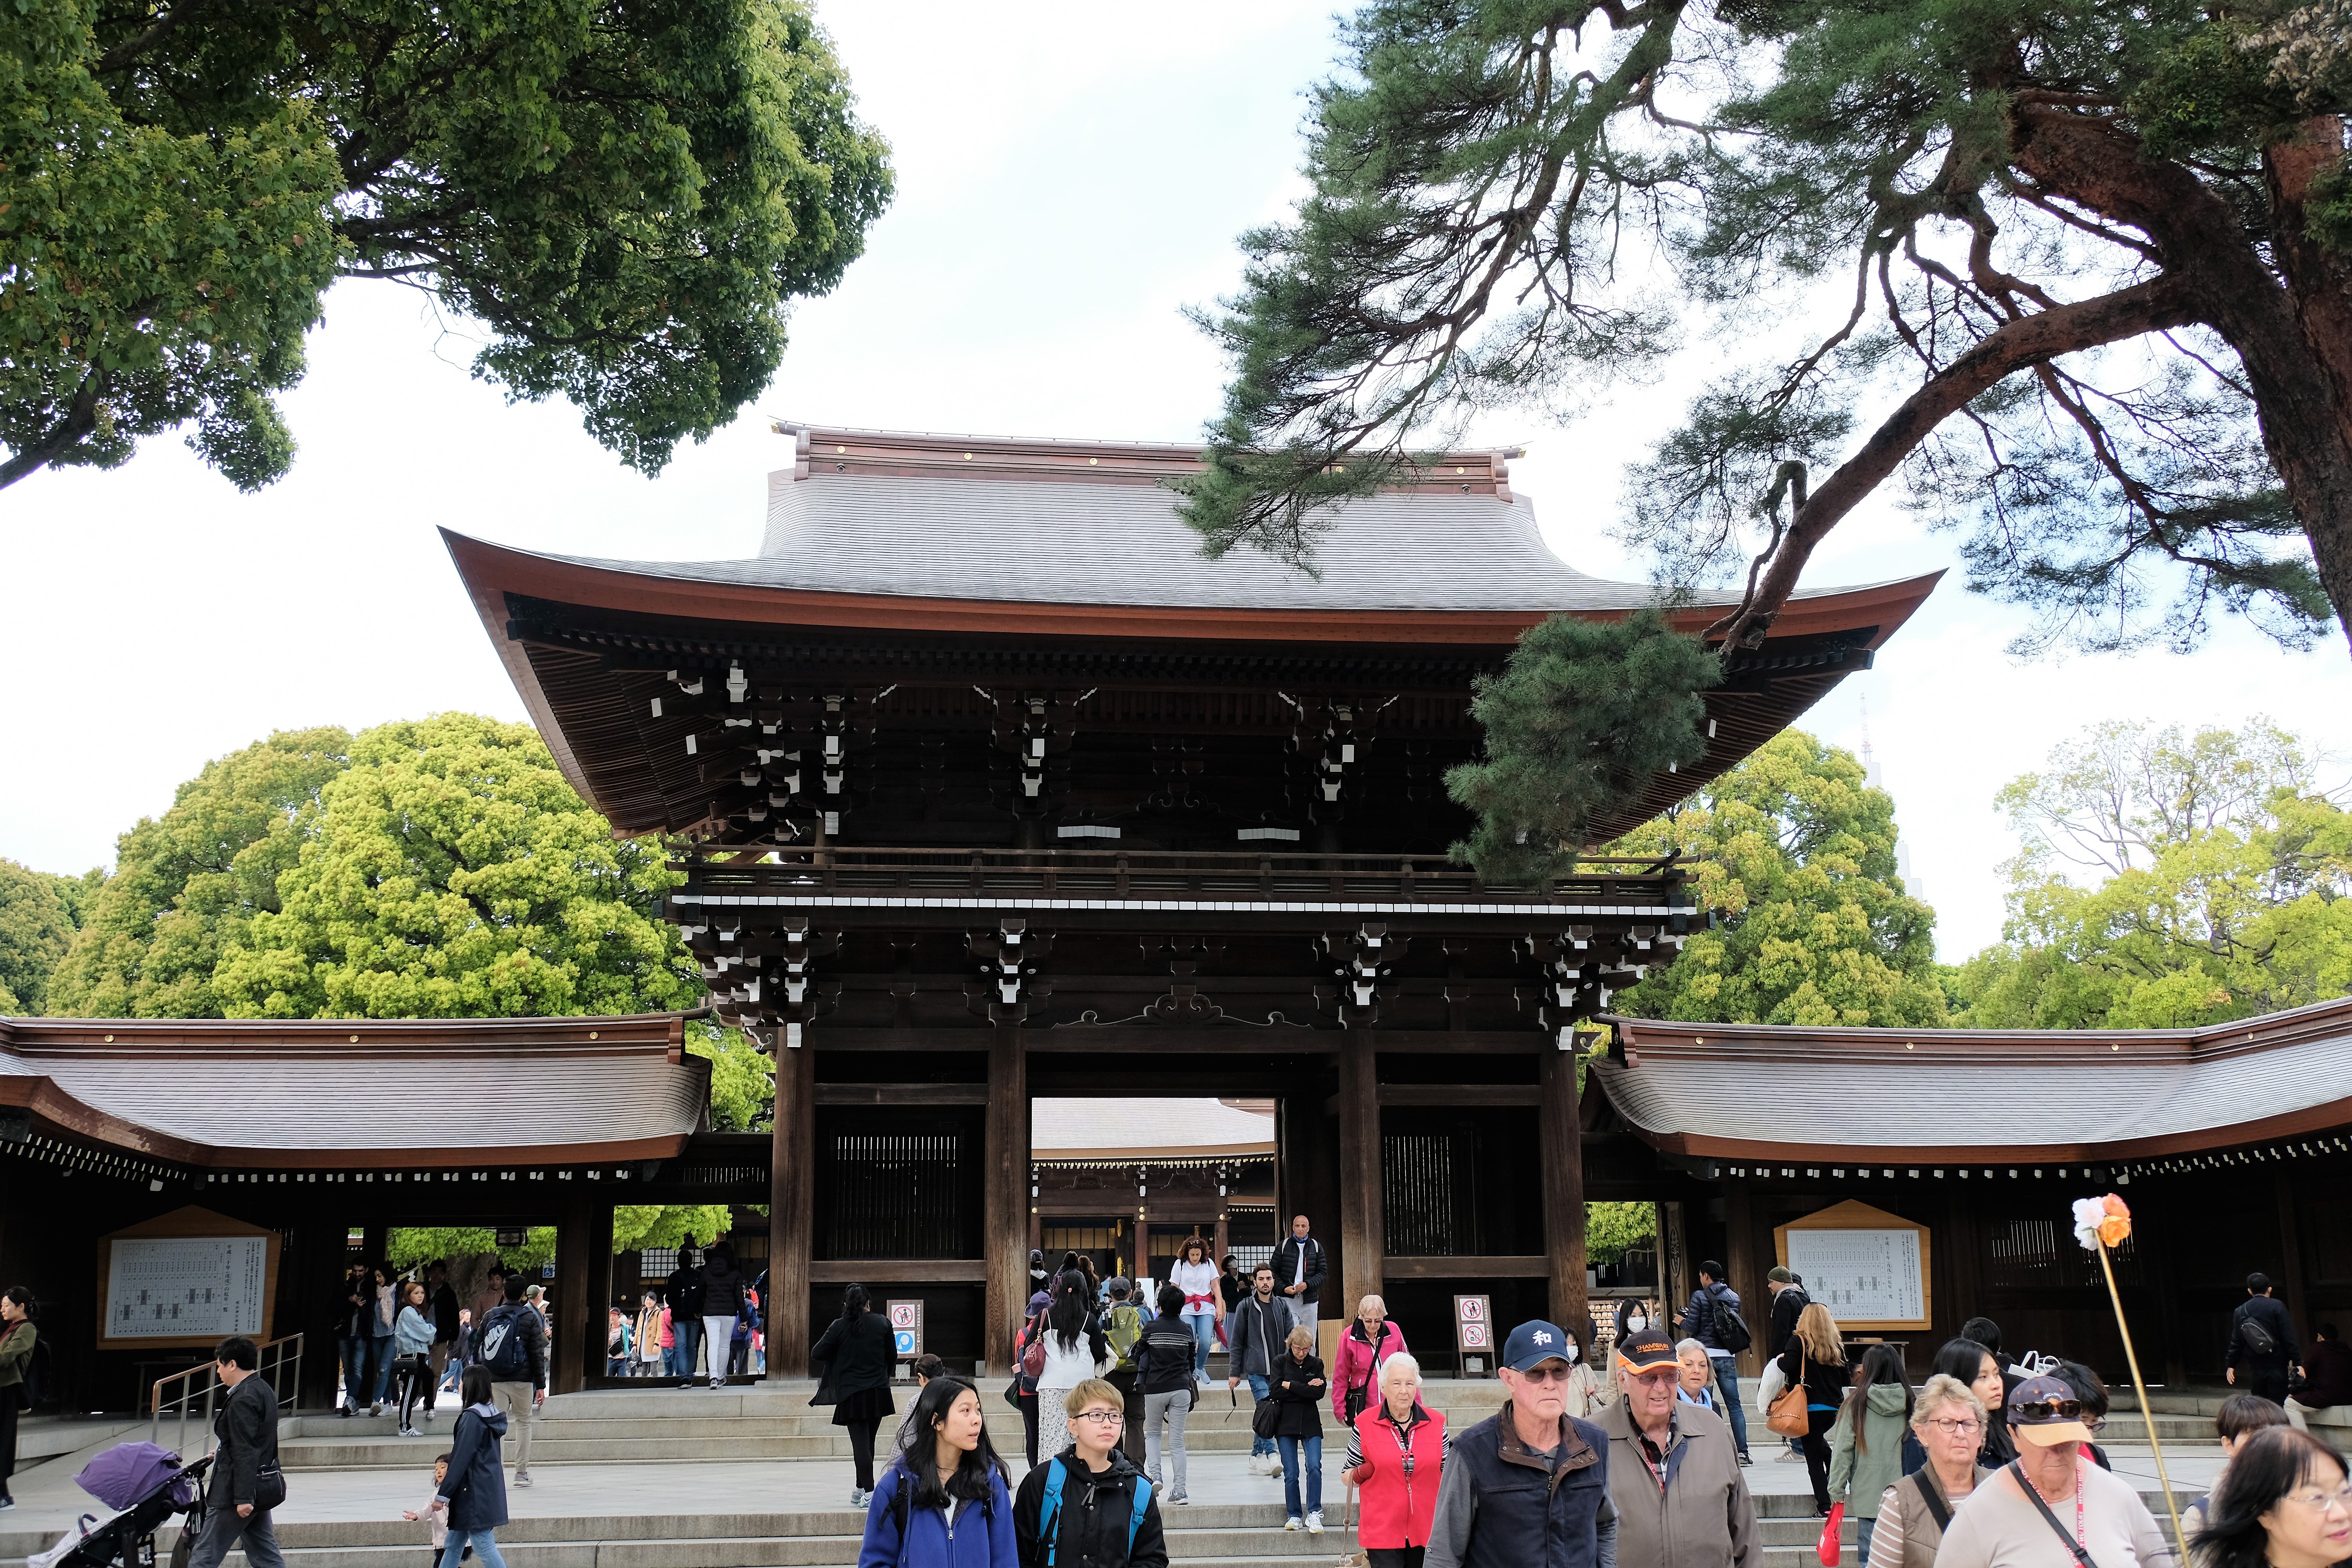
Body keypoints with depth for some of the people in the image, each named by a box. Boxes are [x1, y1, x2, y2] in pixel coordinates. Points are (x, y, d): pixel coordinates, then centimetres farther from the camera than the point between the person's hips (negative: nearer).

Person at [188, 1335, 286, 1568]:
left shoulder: (242, 1400, -18)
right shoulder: (264, 1390, 12)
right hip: (264, 1485, 10)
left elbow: (245, 1452, -21)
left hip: (238, 1488, -10)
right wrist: (223, 1453, 33)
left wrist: (243, 1498, -22)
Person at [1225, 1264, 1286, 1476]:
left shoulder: (1282, 1307, 10)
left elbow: (1290, 1339, 13)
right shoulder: (1246, 1307, 1)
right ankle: (1270, 1456, -16)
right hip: (1256, 1370, -4)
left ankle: (1256, 1457, 16)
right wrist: (1234, 1373, -1)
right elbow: (1236, 1342, 3)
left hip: (1279, 1370, 4)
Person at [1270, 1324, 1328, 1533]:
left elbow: (1319, 1393, -8)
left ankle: (1314, 1513, -8)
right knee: (1291, 1473, 1)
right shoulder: (1280, 1363, 3)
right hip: (1286, 1425, 0)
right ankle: (1293, 1515, 12)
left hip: (1310, 1424, 0)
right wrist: (1306, 1389, -11)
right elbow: (1277, 1392, -9)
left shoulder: (1316, 1364, 6)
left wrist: (1290, 1386, -11)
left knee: (1314, 1467, -15)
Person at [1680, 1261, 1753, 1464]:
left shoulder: (1699, 1297, -5)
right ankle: (1742, 1452, 2)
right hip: (1727, 1356, 4)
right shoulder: (1734, 1297, 9)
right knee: (1734, 1405, 5)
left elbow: (1691, 1329, -9)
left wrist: (1683, 1321, 14)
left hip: (1705, 1355, -4)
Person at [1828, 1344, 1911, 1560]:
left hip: (1867, 1492, -3)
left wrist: (1836, 1489, 1)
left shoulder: (1857, 1403, -5)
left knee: (1869, 1555, 2)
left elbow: (1843, 1449, -4)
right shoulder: (1907, 1402, 1)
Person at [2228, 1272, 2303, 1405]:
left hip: (2255, 1370, 4)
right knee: (2278, 1405, -3)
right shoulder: (2277, 1306, -6)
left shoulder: (2240, 1312, 6)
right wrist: (2297, 1363, -8)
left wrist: (2230, 1365, 15)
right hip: (2277, 1367, -4)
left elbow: (2236, 1342, 8)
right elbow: (2289, 1338, -11)